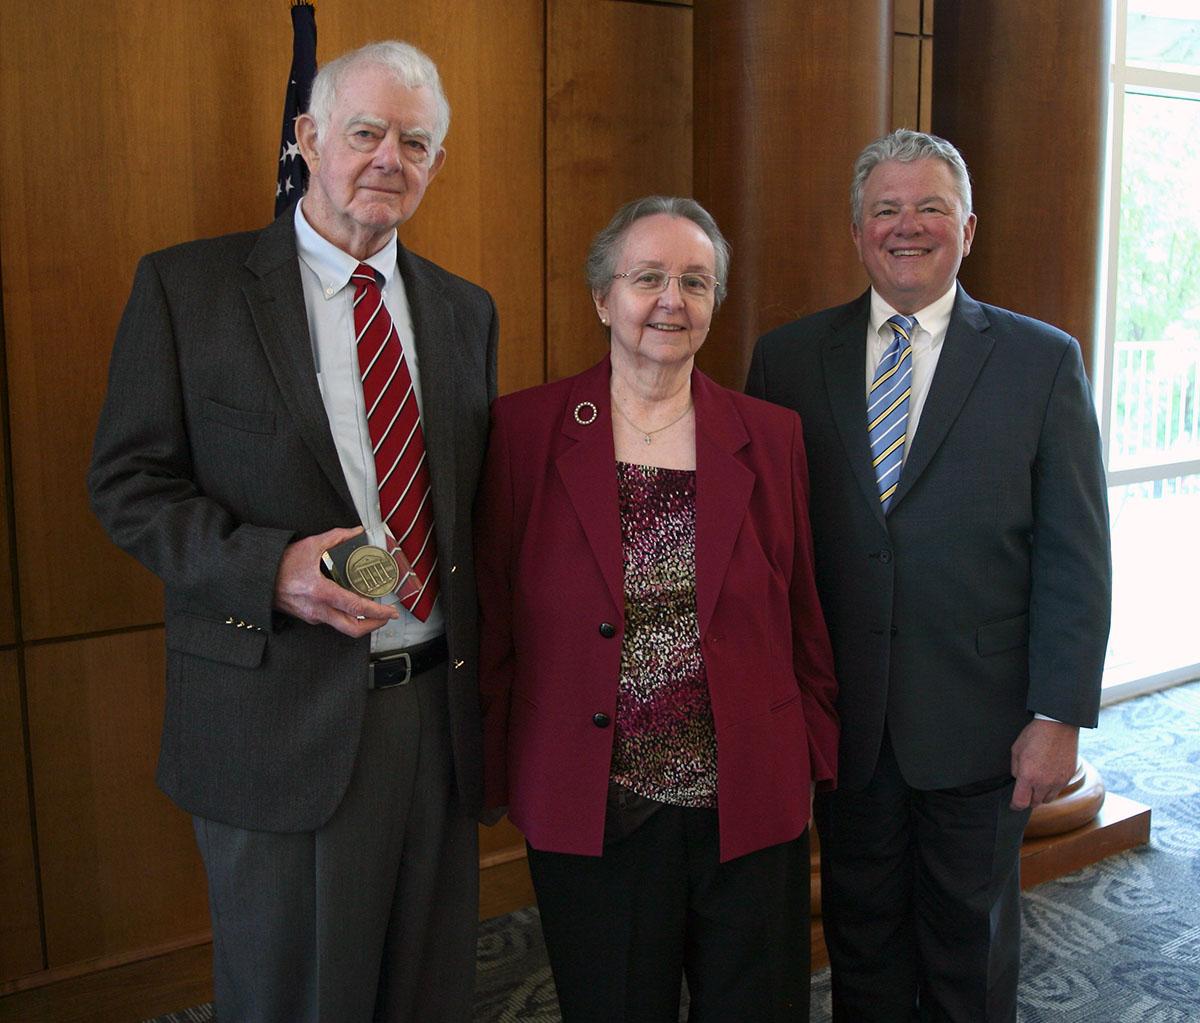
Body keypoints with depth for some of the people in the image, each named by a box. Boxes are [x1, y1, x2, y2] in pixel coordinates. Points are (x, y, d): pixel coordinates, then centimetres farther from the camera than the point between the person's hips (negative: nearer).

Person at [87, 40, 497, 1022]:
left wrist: (486, 668, 6)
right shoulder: (186, 286, -3)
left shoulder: (466, 310, 10)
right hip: (282, 714, -3)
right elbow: (129, 482, -5)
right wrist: (268, 565, -21)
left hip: (439, 710, 4)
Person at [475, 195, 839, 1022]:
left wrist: (813, 762, 7)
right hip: (589, 816, -1)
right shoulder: (524, 429, -3)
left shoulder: (771, 437, 3)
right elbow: (491, 620, 0)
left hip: (751, 805, 2)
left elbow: (802, 618, 7)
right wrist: (496, 776, 0)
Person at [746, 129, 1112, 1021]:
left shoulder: (1044, 360, -2)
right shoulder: (789, 358, 2)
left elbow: (1075, 557, -4)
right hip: (841, 718, 1)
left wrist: (1058, 715, -9)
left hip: (979, 724, -1)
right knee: (862, 941, 17)